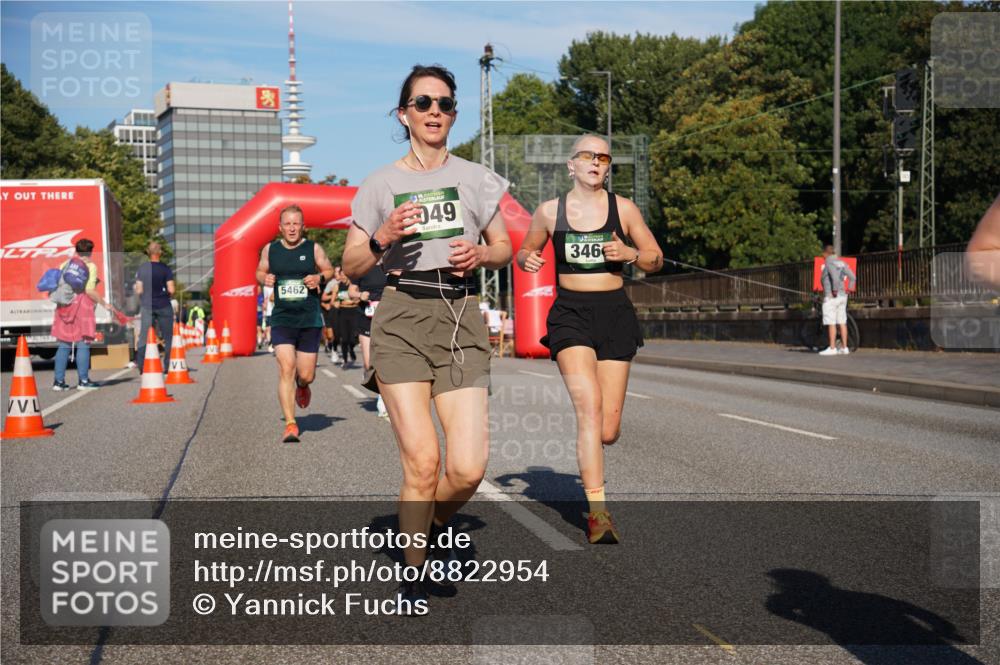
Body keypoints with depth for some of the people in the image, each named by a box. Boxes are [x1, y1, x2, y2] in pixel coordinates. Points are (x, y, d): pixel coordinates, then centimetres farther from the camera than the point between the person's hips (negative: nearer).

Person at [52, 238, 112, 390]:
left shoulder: (65, 265, 13)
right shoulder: (90, 266, -2)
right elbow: (90, 291, -11)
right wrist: (104, 303, -2)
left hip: (64, 307, 5)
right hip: (82, 306, -5)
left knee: (64, 345, 9)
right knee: (83, 344, 1)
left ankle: (58, 381, 9)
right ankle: (83, 380, 1)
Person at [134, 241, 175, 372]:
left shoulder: (142, 268, -2)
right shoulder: (165, 268, -7)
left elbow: (139, 290, -4)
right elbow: (171, 290, -11)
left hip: (147, 306, 2)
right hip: (164, 306, -1)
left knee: (144, 337, 6)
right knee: (167, 337, 8)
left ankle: (141, 366, 1)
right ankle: (168, 366, 7)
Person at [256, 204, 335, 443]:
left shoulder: (314, 248, 1)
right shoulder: (270, 250, 5)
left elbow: (329, 270, 14)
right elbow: (260, 272, 18)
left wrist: (319, 277, -9)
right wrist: (264, 278, -6)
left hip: (310, 320, 0)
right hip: (281, 320, 0)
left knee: (306, 375, 5)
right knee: (286, 368, -15)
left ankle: (302, 386, 45)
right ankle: (290, 424, -10)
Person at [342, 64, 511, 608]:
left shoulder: (475, 179, 12)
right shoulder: (380, 185, 8)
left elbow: (504, 248, 18)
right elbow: (350, 267, 10)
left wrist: (479, 255, -4)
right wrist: (383, 238, -9)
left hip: (461, 320, 2)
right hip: (402, 320, -1)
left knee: (468, 468, -10)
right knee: (422, 460, -12)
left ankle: (431, 526, 25)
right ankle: (412, 581, 8)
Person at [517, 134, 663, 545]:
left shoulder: (623, 209, 5)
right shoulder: (549, 211, 5)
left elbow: (656, 260, 10)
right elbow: (525, 252, 20)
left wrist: (630, 254, -11)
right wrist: (527, 260, -4)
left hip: (614, 314, 1)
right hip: (571, 314, -1)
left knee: (608, 430, 0)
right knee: (589, 405, -22)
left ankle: (588, 455, 39)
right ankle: (598, 511, -19)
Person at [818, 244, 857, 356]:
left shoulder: (829, 262, -9)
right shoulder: (841, 262, 14)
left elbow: (835, 276, -25)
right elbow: (853, 277, 9)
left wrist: (835, 290, -19)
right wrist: (849, 289, 11)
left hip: (831, 296, -8)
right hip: (842, 296, 8)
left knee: (831, 323, -6)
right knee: (842, 323, 8)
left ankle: (832, 348, -7)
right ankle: (844, 348, 9)